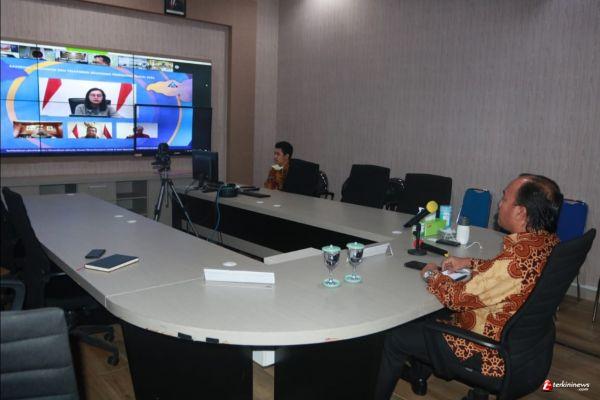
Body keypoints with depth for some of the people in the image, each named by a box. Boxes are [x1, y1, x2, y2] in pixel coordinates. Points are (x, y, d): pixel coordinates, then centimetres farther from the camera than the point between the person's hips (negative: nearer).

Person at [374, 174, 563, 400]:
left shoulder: (519, 256, -35)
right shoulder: (548, 239, -7)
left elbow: (458, 297, -25)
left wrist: (432, 275, -8)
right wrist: (470, 263, 5)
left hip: (491, 354, -9)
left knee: (395, 338, 2)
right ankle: (419, 373, 44)